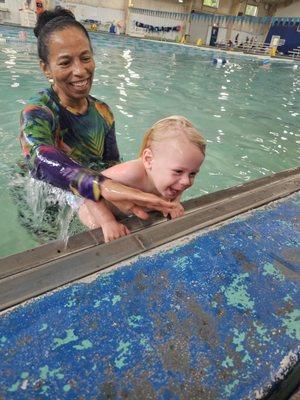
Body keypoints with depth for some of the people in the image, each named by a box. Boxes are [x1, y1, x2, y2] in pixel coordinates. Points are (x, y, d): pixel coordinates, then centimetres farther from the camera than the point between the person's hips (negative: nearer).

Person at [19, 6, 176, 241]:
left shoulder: (103, 112, -6)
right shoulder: (37, 112, -24)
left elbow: (112, 163, -5)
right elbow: (41, 160, -45)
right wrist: (103, 186, -64)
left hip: (85, 201, 4)